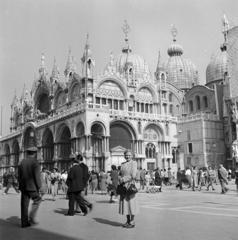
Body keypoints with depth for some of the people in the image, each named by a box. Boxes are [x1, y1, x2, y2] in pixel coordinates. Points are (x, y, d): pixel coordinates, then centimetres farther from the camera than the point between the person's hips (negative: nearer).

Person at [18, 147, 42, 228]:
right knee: (37, 200, 13)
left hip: (23, 187, 6)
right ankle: (32, 217, 4)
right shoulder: (35, 162, -11)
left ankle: (24, 222, 12)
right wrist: (39, 187, -7)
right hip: (32, 187, -6)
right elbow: (37, 176, -15)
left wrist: (21, 186, 16)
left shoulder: (22, 162, 9)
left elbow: (19, 176, 11)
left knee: (24, 204, 9)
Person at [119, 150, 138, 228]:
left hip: (130, 185, -7)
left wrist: (123, 179, -11)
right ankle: (128, 220, 19)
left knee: (131, 202, -2)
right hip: (123, 185, 7)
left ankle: (132, 222, 7)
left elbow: (133, 175, -15)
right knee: (125, 202, 8)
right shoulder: (123, 164, 14)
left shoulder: (133, 163, -7)